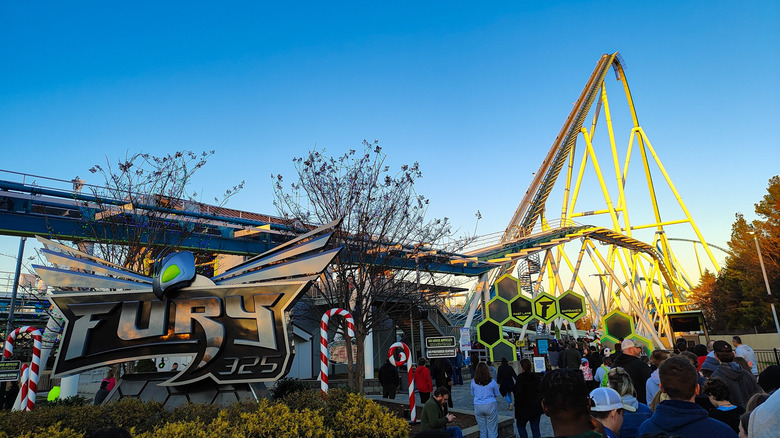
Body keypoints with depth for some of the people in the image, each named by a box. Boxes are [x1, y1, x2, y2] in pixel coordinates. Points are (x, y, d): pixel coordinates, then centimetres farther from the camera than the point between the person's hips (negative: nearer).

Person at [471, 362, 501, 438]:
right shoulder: (492, 382, -9)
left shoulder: (473, 382, -4)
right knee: (492, 431, 8)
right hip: (490, 406, -2)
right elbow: (498, 394, 4)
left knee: (482, 431, 13)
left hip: (478, 407, 2)